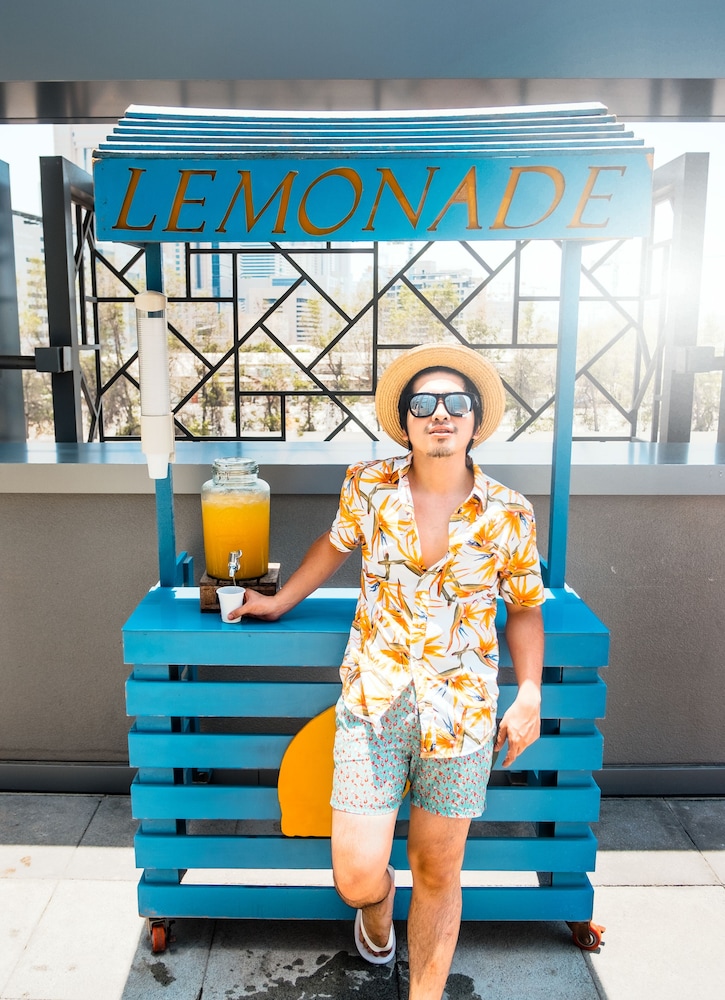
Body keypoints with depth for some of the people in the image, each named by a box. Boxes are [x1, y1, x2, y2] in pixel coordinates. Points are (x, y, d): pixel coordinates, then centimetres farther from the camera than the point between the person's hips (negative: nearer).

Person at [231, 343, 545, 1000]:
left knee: (437, 872, 13)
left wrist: (530, 693, -4)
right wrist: (279, 602, 20)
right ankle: (379, 910, 42)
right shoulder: (368, 486, -5)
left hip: (462, 709, 0)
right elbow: (336, 544, 15)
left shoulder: (508, 515, -6)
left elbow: (525, 607, 6)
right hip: (372, 701, 1)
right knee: (355, 875, 3)